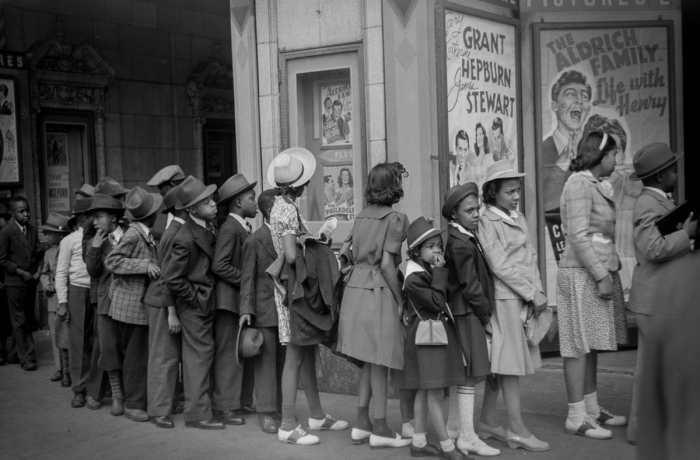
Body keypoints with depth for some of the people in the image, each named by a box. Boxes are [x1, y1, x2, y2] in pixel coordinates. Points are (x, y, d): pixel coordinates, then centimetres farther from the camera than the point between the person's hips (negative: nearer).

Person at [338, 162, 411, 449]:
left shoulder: (362, 215, 11)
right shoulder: (395, 219, -10)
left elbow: (347, 251, 15)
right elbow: (387, 264, -15)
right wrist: (400, 300, -9)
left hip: (355, 286, 7)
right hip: (378, 291, -7)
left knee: (369, 360, 15)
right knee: (380, 361, 0)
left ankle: (362, 423, 19)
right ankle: (380, 430, 7)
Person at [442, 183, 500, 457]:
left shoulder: (468, 236, 13)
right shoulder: (461, 244, -18)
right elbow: (470, 286, -18)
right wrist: (486, 316, -9)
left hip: (461, 312, 10)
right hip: (468, 313, -10)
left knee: (460, 373, 16)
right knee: (470, 374, -6)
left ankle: (453, 427, 27)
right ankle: (467, 437, -1)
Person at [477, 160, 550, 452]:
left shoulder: (518, 218, 15)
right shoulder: (486, 222, -9)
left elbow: (531, 258, 14)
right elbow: (500, 266, -14)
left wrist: (539, 291, 1)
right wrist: (532, 294, -13)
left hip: (525, 298, 8)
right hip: (505, 298, -8)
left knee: (500, 363, 12)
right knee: (509, 363, -4)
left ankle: (488, 422, 20)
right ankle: (517, 430, 1)